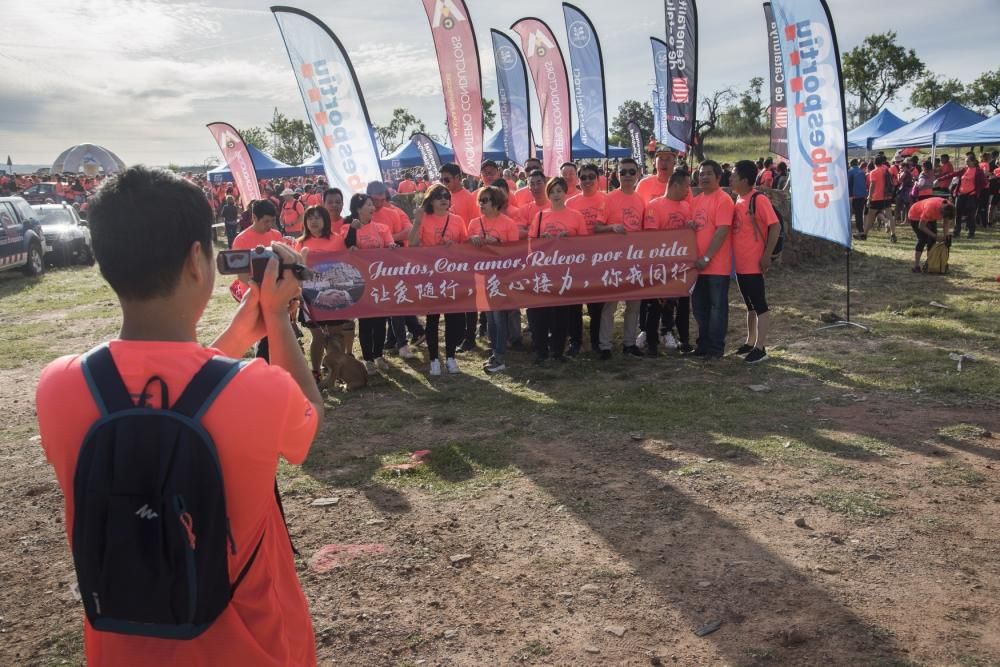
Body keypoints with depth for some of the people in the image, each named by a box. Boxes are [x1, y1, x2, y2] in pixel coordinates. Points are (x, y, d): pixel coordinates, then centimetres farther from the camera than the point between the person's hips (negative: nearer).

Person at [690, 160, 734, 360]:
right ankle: (703, 343, 24)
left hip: (717, 265, -7)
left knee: (717, 305, 1)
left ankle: (716, 347, 8)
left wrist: (707, 257, -18)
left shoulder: (723, 200, -10)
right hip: (698, 263, 8)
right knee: (699, 305, 13)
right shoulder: (696, 200, 13)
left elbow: (722, 231, -17)